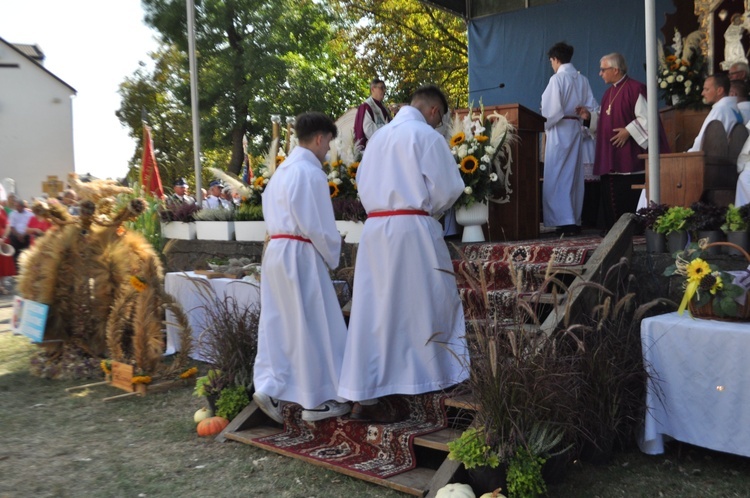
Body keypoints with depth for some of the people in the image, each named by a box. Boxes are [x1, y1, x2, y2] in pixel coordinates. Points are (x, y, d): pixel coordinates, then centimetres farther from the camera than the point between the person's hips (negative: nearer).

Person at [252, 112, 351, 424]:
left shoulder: (283, 169, 14)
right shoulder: (310, 172, -14)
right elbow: (317, 225, -16)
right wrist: (333, 255, 0)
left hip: (277, 251, 9)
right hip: (300, 255, -9)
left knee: (280, 324, 12)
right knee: (312, 326, 1)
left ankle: (269, 387, 11)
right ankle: (316, 401, 10)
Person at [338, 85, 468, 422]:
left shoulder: (379, 136, 17)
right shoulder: (427, 135, -2)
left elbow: (362, 183, 20)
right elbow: (448, 187, -5)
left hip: (375, 229, 6)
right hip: (412, 229, -6)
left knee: (374, 310, 5)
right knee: (425, 303, 6)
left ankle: (365, 395, 7)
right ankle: (437, 372, 17)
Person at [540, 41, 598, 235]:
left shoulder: (557, 79, -11)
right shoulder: (582, 79, 10)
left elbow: (551, 109, -17)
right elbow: (592, 107, 9)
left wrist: (545, 125, -1)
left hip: (559, 130, -7)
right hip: (576, 129, 7)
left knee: (557, 177, -4)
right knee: (574, 176, 11)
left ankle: (565, 221, -9)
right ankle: (575, 221, 15)